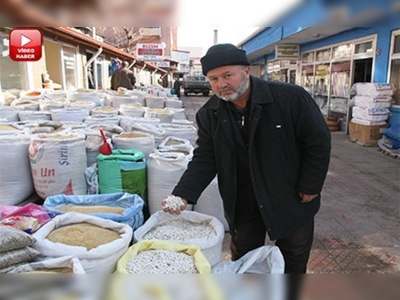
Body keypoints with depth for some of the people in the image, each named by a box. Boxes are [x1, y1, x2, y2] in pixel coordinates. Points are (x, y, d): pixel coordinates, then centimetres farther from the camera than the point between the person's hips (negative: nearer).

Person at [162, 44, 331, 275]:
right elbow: (204, 159, -8)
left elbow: (318, 141, -12)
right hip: (242, 203, 3)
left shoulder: (291, 98, -20)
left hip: (291, 199, -2)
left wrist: (310, 187, -11)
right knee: (243, 259, 20)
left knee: (294, 256, 19)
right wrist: (183, 195, -21)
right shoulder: (209, 115, -9)